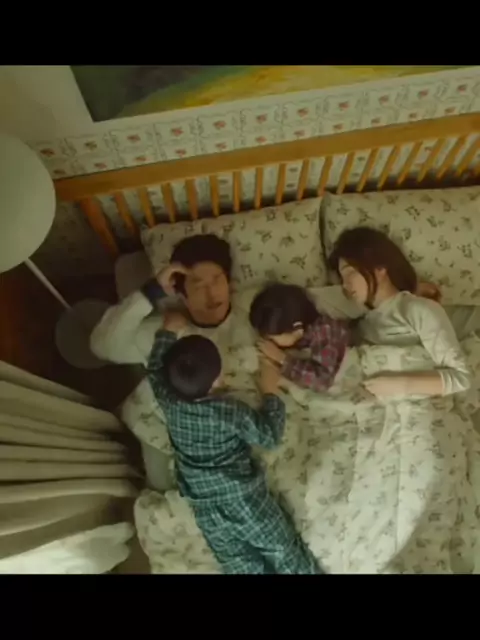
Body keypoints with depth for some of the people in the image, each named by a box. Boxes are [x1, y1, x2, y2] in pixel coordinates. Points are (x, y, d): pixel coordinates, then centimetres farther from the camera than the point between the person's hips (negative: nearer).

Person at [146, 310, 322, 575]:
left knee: (243, 566, 16)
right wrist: (270, 392, -3)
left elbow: (155, 369, 8)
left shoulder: (167, 400, -12)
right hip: (244, 499, -4)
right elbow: (270, 436, -11)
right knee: (286, 555, 14)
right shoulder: (231, 411, -23)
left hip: (205, 509, 5)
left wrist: (168, 332, 18)